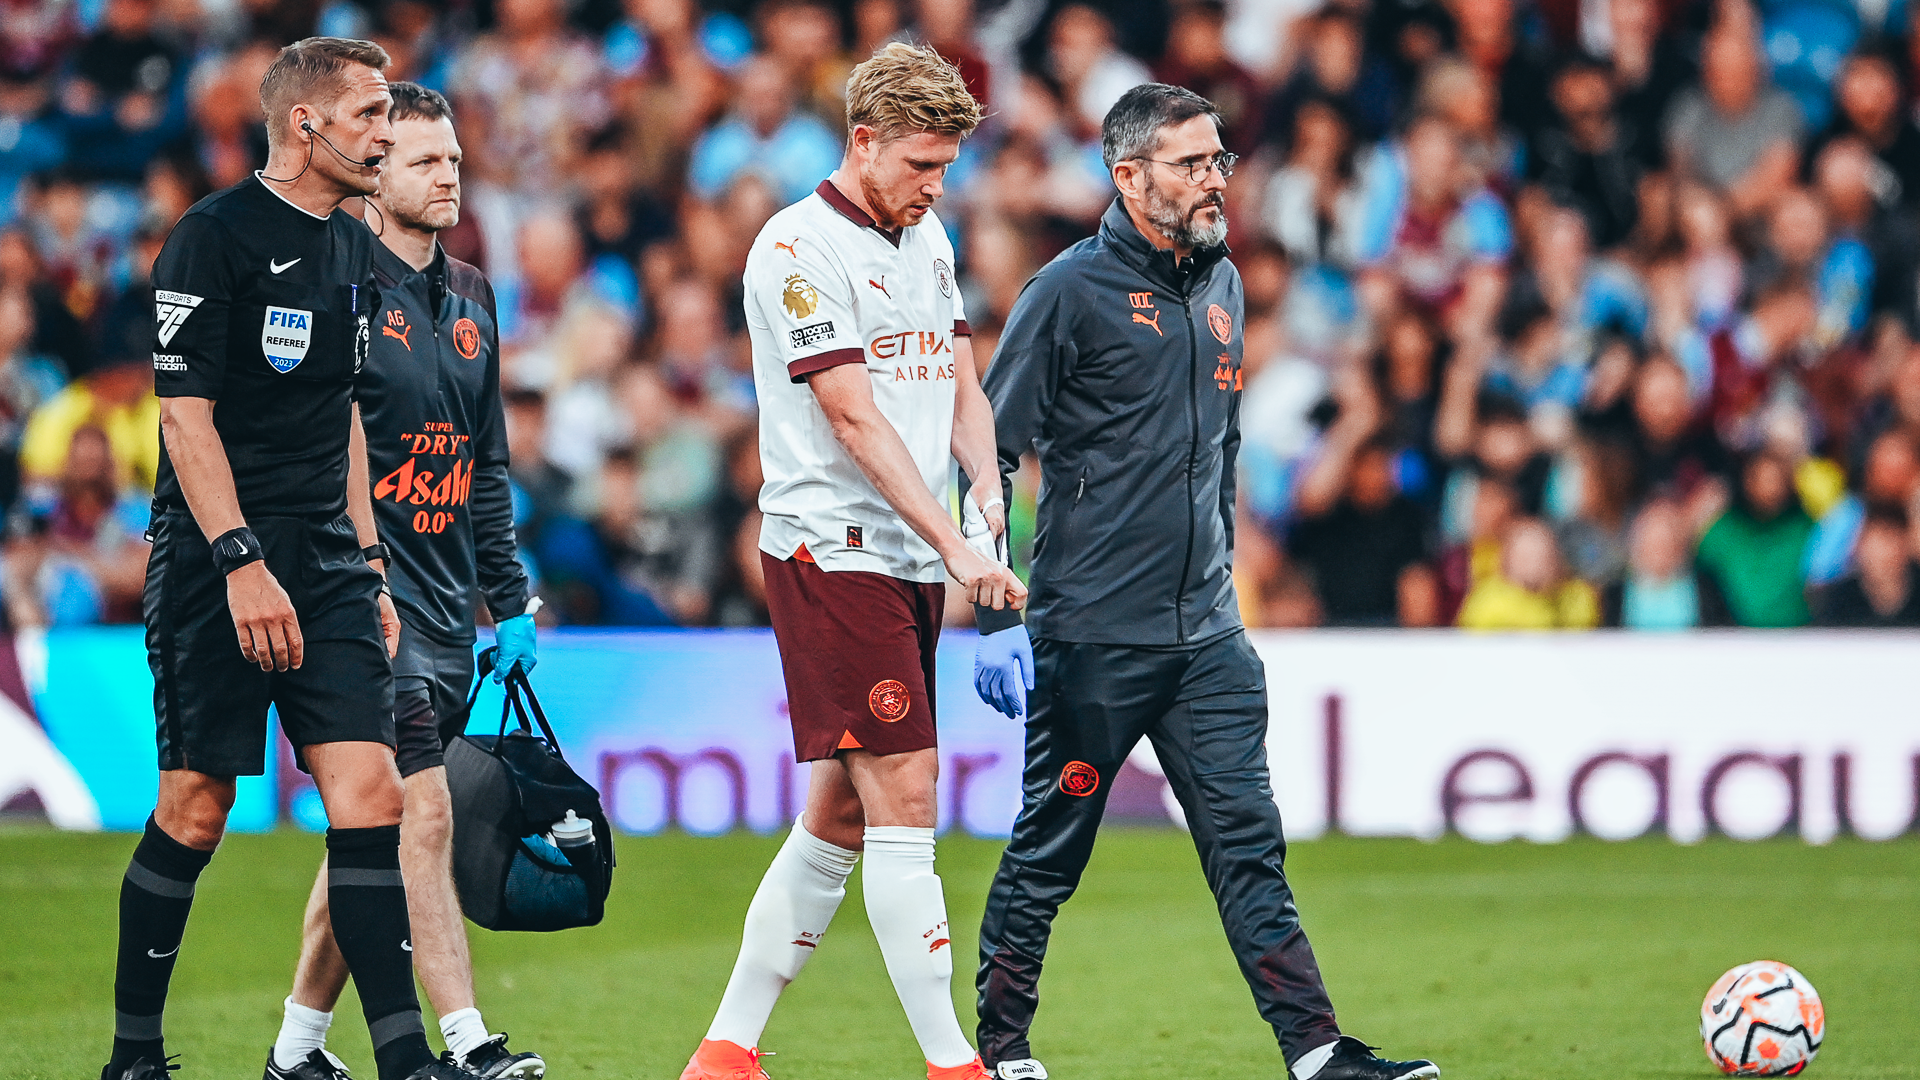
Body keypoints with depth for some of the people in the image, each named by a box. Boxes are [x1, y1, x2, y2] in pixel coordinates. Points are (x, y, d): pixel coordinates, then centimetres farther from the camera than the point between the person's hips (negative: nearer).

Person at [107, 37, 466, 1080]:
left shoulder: (352, 250, 16)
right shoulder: (213, 238, -8)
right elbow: (186, 416, -13)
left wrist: (366, 571, 20)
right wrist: (242, 563, -19)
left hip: (325, 564, 7)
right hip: (217, 568, -7)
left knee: (369, 793, -5)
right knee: (194, 809, -1)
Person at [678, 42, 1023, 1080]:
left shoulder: (927, 240, 15)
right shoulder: (799, 248, -11)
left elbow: (960, 382, 18)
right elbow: (856, 420, -16)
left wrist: (987, 484, -3)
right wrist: (954, 545, -22)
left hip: (910, 562, 8)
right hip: (833, 553, -8)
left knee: (842, 812, 9)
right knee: (903, 797, -12)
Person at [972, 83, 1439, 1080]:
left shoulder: (1220, 286, 13)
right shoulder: (1072, 291, -8)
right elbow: (987, 450, -9)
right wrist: (996, 616, -14)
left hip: (1207, 640, 6)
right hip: (1091, 635, -6)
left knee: (1248, 846, 0)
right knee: (1048, 852, 4)